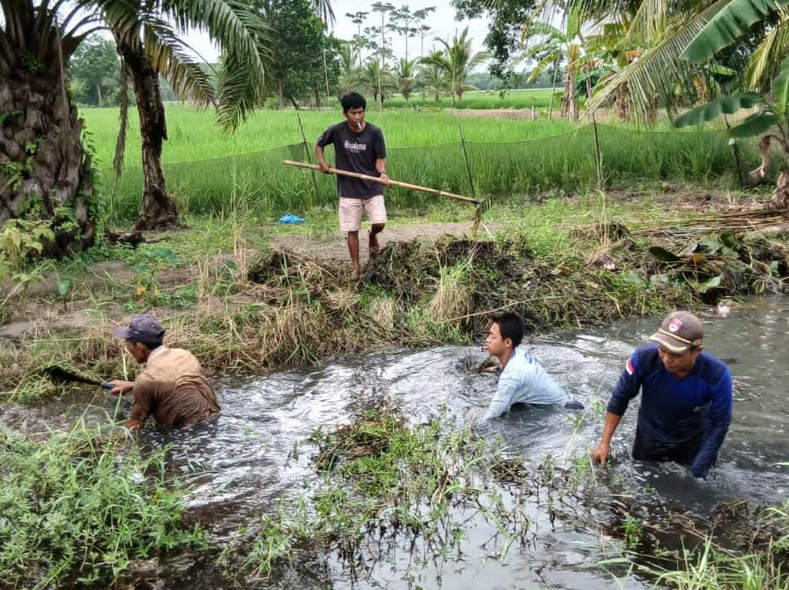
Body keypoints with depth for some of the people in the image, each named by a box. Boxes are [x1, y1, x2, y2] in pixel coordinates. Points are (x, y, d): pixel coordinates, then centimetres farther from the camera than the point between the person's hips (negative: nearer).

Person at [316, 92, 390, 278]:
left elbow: (380, 158, -6)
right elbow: (319, 143, 11)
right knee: (352, 231, 3)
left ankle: (372, 235, 26)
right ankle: (356, 267, 18)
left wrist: (382, 173, -25)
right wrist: (321, 161, -5)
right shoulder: (336, 131, -7)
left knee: (380, 224, -12)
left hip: (373, 188, 0)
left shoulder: (374, 132, -9)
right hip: (349, 191, 1)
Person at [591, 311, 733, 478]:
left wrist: (697, 471, -20)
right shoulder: (643, 358, -34)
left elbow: (720, 424, -19)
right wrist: (605, 443, -14)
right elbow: (620, 398, -17)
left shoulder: (717, 375, -34)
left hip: (695, 440, -1)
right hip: (650, 436, 1)